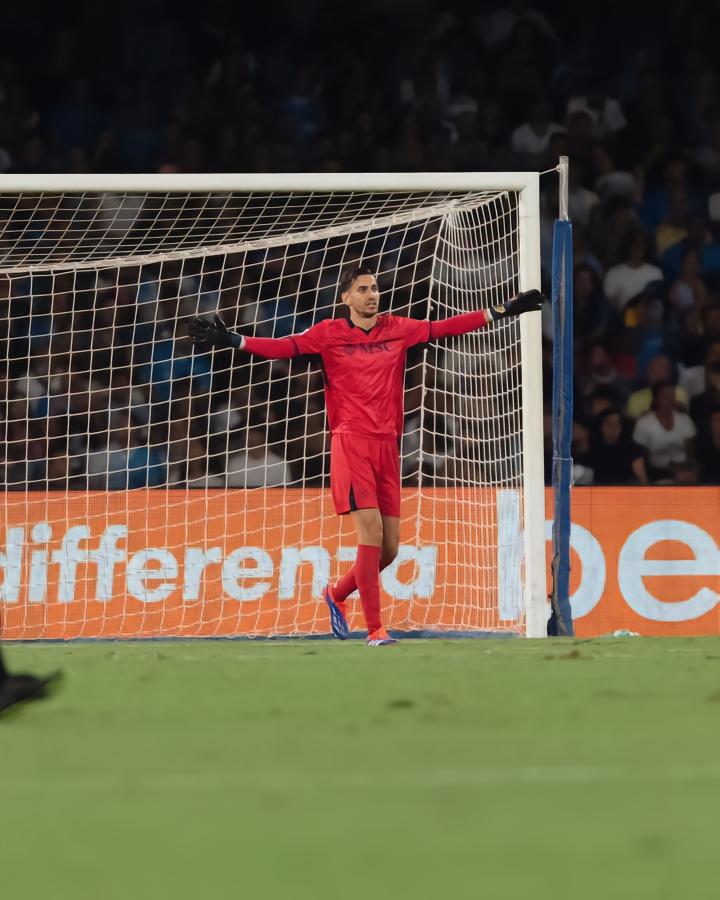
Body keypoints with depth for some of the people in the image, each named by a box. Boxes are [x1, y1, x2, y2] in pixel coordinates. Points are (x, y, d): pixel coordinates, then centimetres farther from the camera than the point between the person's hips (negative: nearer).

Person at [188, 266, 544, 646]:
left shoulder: (397, 328, 12)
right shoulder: (329, 333, 3)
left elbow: (444, 327, 11)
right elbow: (285, 347, -6)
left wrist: (501, 311, 6)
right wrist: (232, 340, -18)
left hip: (387, 445, 4)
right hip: (351, 442, -4)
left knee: (389, 548, 4)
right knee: (370, 533, -16)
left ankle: (337, 594, 32)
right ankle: (375, 629, -10)